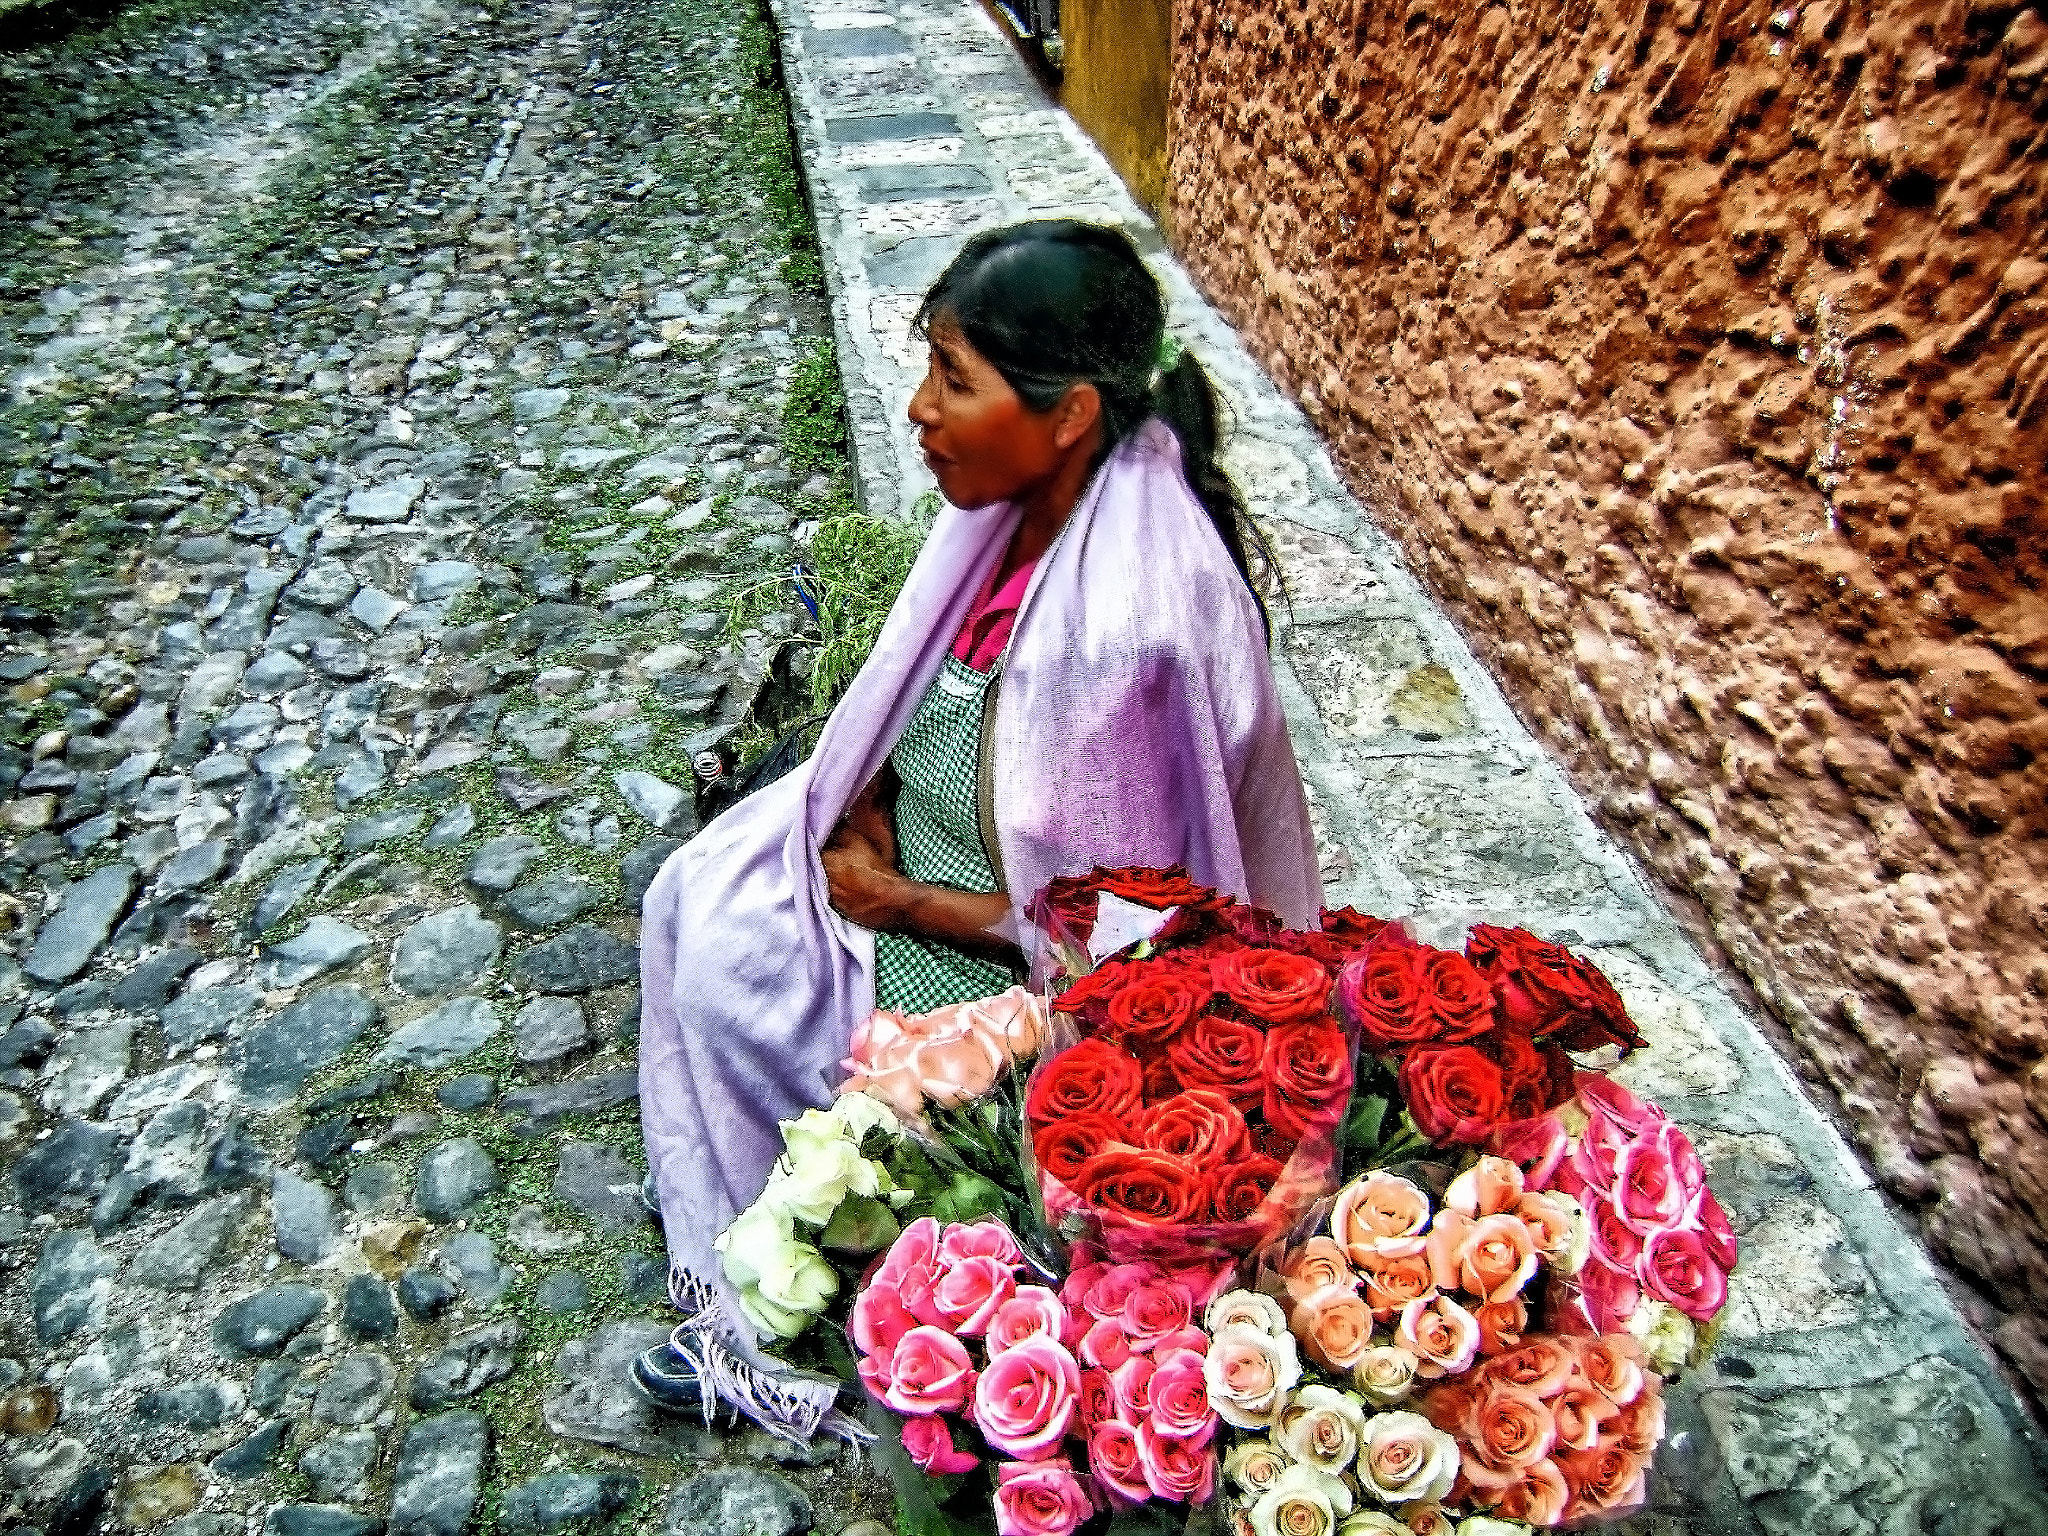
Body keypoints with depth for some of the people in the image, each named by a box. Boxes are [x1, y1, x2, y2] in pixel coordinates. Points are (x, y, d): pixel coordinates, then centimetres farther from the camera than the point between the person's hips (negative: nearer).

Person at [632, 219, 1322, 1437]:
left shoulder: (1130, 622, -35)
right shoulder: (1026, 500, -9)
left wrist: (899, 902, -16)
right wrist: (869, 799, -9)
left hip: (1023, 968, -8)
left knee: (733, 976, -6)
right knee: (700, 897, 4)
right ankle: (733, 1193, 26)